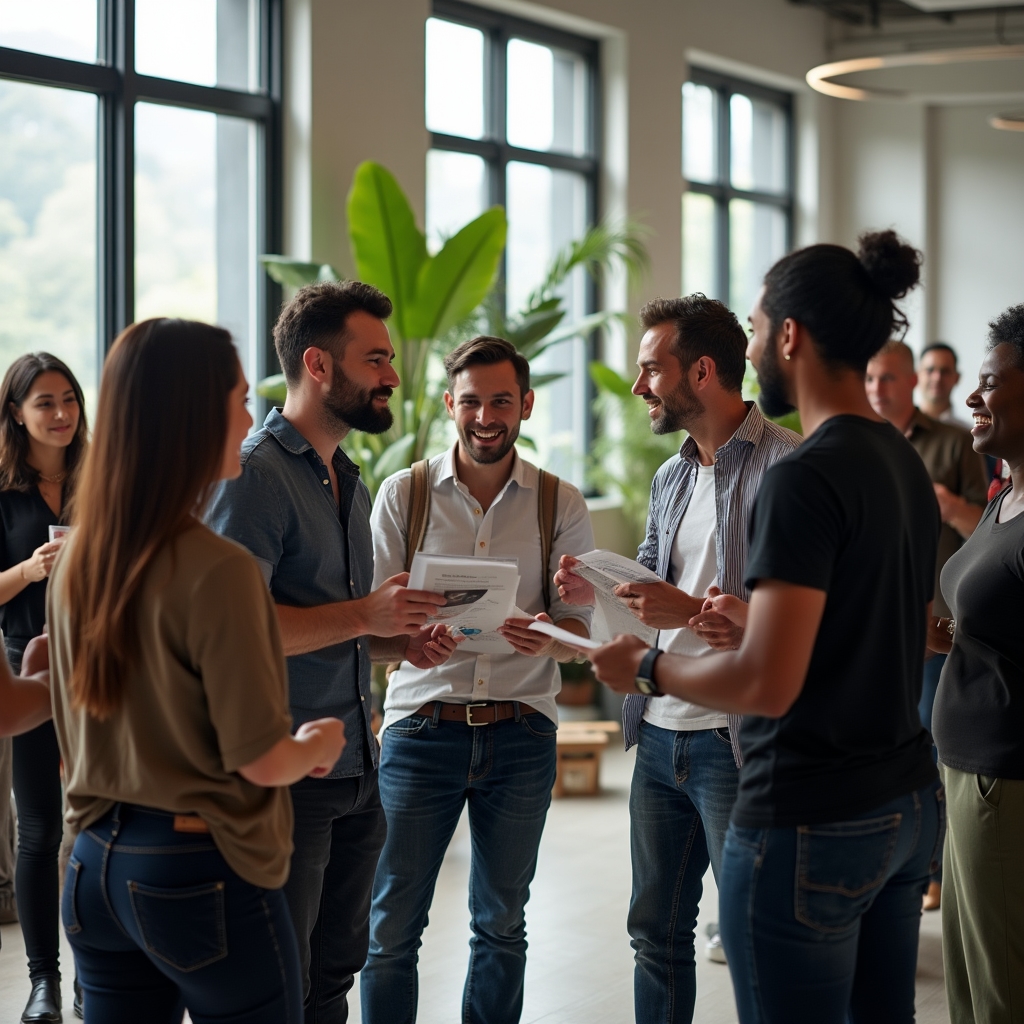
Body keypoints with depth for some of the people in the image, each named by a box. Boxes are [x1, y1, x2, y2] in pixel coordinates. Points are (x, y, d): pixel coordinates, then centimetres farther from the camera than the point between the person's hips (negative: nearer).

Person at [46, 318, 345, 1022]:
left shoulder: (77, 561, 3)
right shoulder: (217, 570, -20)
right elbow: (260, 760, -17)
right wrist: (319, 746, 6)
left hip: (97, 865, 7)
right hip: (201, 874, -7)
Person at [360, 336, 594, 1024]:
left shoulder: (561, 505, 5)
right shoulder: (403, 495, 2)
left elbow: (579, 629, 2)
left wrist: (547, 637, -22)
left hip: (521, 734, 1)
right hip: (422, 727, -1)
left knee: (502, 923, 12)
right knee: (392, 923, 0)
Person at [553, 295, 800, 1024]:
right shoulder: (672, 479, 14)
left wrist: (690, 611, -23)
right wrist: (598, 595, 0)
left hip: (737, 739, -8)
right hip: (660, 736, 8)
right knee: (657, 930, 17)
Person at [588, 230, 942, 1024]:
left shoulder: (805, 479, -19)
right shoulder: (907, 465, 8)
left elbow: (767, 683, -23)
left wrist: (648, 668, -7)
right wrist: (760, 613, 24)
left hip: (811, 822, -9)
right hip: (909, 806, 9)